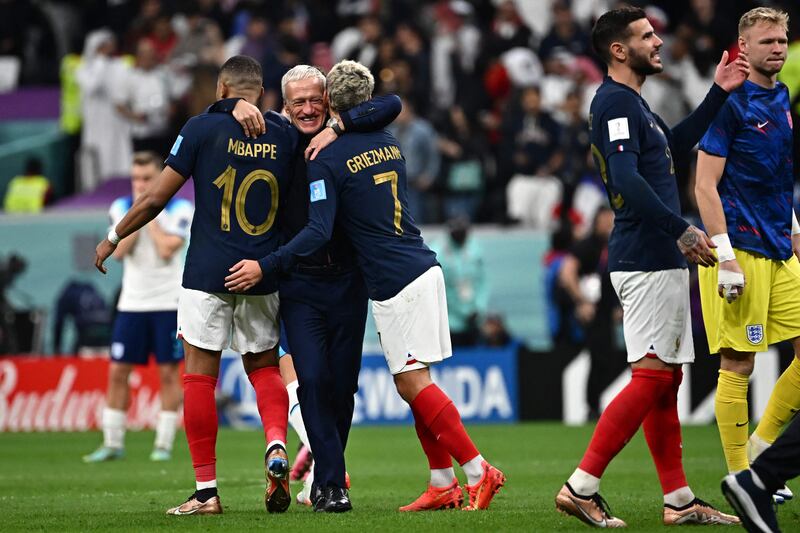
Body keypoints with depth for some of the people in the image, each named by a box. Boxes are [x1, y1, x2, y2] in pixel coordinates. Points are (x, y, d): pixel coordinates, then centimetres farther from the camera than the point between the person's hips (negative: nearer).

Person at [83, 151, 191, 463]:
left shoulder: (180, 209, -4)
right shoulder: (120, 208, 5)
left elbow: (167, 250, -17)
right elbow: (119, 252, -9)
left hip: (168, 303, -3)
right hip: (132, 304, 3)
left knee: (168, 373, -2)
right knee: (117, 371, 0)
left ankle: (164, 444, 4)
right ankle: (112, 443, 7)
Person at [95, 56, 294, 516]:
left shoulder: (204, 128, -4)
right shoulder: (285, 135, 4)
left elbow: (155, 198, -1)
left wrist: (114, 238, 10)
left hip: (208, 272, -3)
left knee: (200, 378, 3)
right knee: (264, 367, 17)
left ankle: (206, 490, 1)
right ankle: (277, 446, -10)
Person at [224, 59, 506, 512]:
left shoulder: (329, 158, -10)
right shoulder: (388, 142, 12)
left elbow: (318, 232, -17)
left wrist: (265, 267, -14)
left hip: (394, 282, -8)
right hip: (424, 267, 8)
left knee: (413, 382, -5)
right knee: (413, 382, 10)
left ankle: (478, 471, -6)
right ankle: (443, 484, 8)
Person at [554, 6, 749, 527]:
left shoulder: (633, 103, 19)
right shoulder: (615, 103, -12)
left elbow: (677, 143, 36)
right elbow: (627, 180, -23)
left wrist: (718, 92, 31)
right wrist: (681, 230, -24)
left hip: (663, 260, 10)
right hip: (645, 262, -10)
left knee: (667, 379, 10)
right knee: (652, 376, -12)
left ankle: (679, 500, 13)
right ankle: (581, 487, -13)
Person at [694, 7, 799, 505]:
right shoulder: (731, 103, -10)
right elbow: (706, 184, -13)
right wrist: (726, 257, -18)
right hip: (742, 250, -8)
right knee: (738, 364, -4)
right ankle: (739, 476, 2)